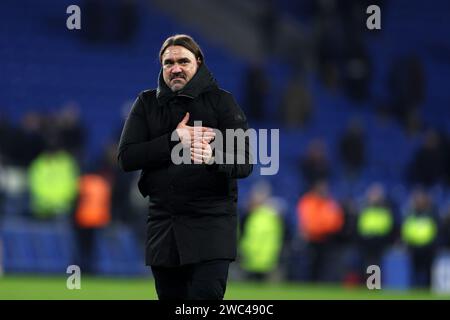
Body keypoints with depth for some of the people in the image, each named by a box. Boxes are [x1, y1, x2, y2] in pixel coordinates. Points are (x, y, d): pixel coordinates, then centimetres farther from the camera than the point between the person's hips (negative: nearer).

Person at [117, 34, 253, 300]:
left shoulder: (221, 101, 1)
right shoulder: (147, 103, 10)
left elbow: (244, 163, -8)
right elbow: (126, 157, -1)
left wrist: (213, 157, -30)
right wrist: (175, 140, -12)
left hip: (211, 222, -4)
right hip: (162, 225, 4)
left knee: (206, 296, -18)